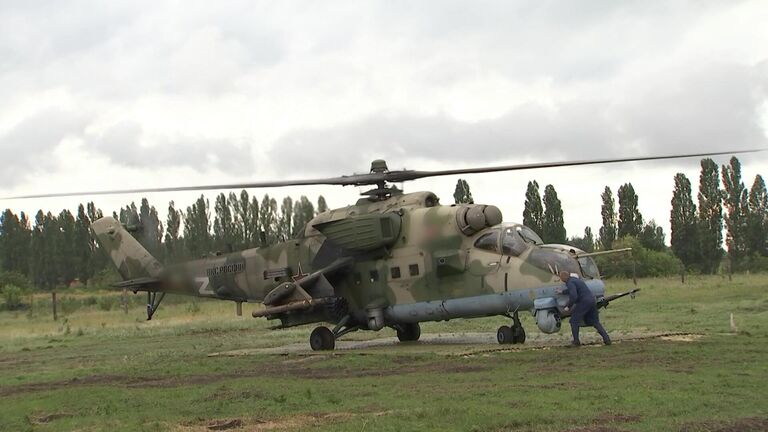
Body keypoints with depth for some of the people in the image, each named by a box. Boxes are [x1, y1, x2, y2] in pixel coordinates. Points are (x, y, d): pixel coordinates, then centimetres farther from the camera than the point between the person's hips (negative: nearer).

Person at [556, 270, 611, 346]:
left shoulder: (570, 283, -11)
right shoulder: (574, 279, 19)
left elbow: (573, 296, -24)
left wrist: (568, 306, -11)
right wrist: (563, 291, 51)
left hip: (584, 302, -9)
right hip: (592, 300, 9)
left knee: (574, 321, 6)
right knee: (595, 322, 15)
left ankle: (576, 341, 7)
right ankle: (606, 339, 4)